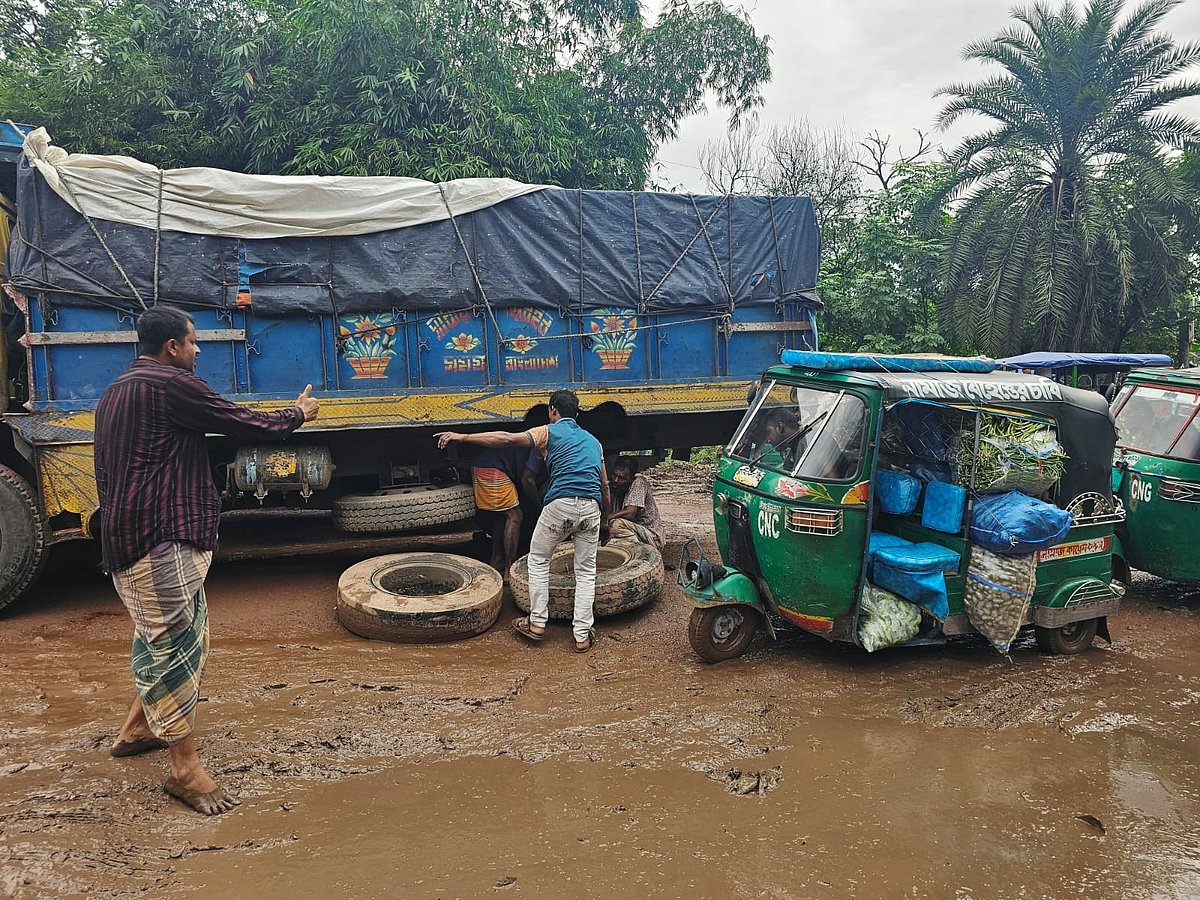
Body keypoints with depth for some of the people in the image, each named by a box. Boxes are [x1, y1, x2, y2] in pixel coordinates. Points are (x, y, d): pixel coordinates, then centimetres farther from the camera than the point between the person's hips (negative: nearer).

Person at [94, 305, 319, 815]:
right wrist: (296, 415, 8)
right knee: (177, 644, -7)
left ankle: (136, 730, 36)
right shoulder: (171, 385, -14)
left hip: (126, 535, 11)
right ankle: (185, 770, -1)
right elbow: (242, 424, -9)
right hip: (161, 538, -11)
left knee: (160, 637, 23)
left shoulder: (117, 391, 17)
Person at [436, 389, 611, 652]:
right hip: (591, 508, 4)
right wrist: (604, 523, 34)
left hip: (561, 504, -4)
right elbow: (604, 486, 24)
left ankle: (537, 623, 17)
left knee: (538, 559, 17)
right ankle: (582, 636, 11)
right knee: (586, 571, 13)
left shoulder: (549, 432, 8)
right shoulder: (593, 441, 24)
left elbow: (507, 439, -5)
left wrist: (460, 436, -4)